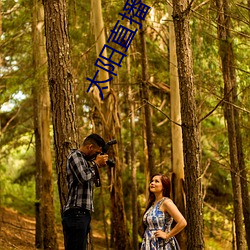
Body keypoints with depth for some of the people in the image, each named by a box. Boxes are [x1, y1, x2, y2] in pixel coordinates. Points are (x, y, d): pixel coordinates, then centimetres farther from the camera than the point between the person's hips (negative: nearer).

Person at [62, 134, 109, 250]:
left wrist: (96, 166, 14)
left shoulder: (84, 159, 22)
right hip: (76, 213, -10)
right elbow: (84, 177, -20)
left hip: (83, 214, 10)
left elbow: (90, 179, 27)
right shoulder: (75, 155, -6)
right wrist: (96, 164, -5)